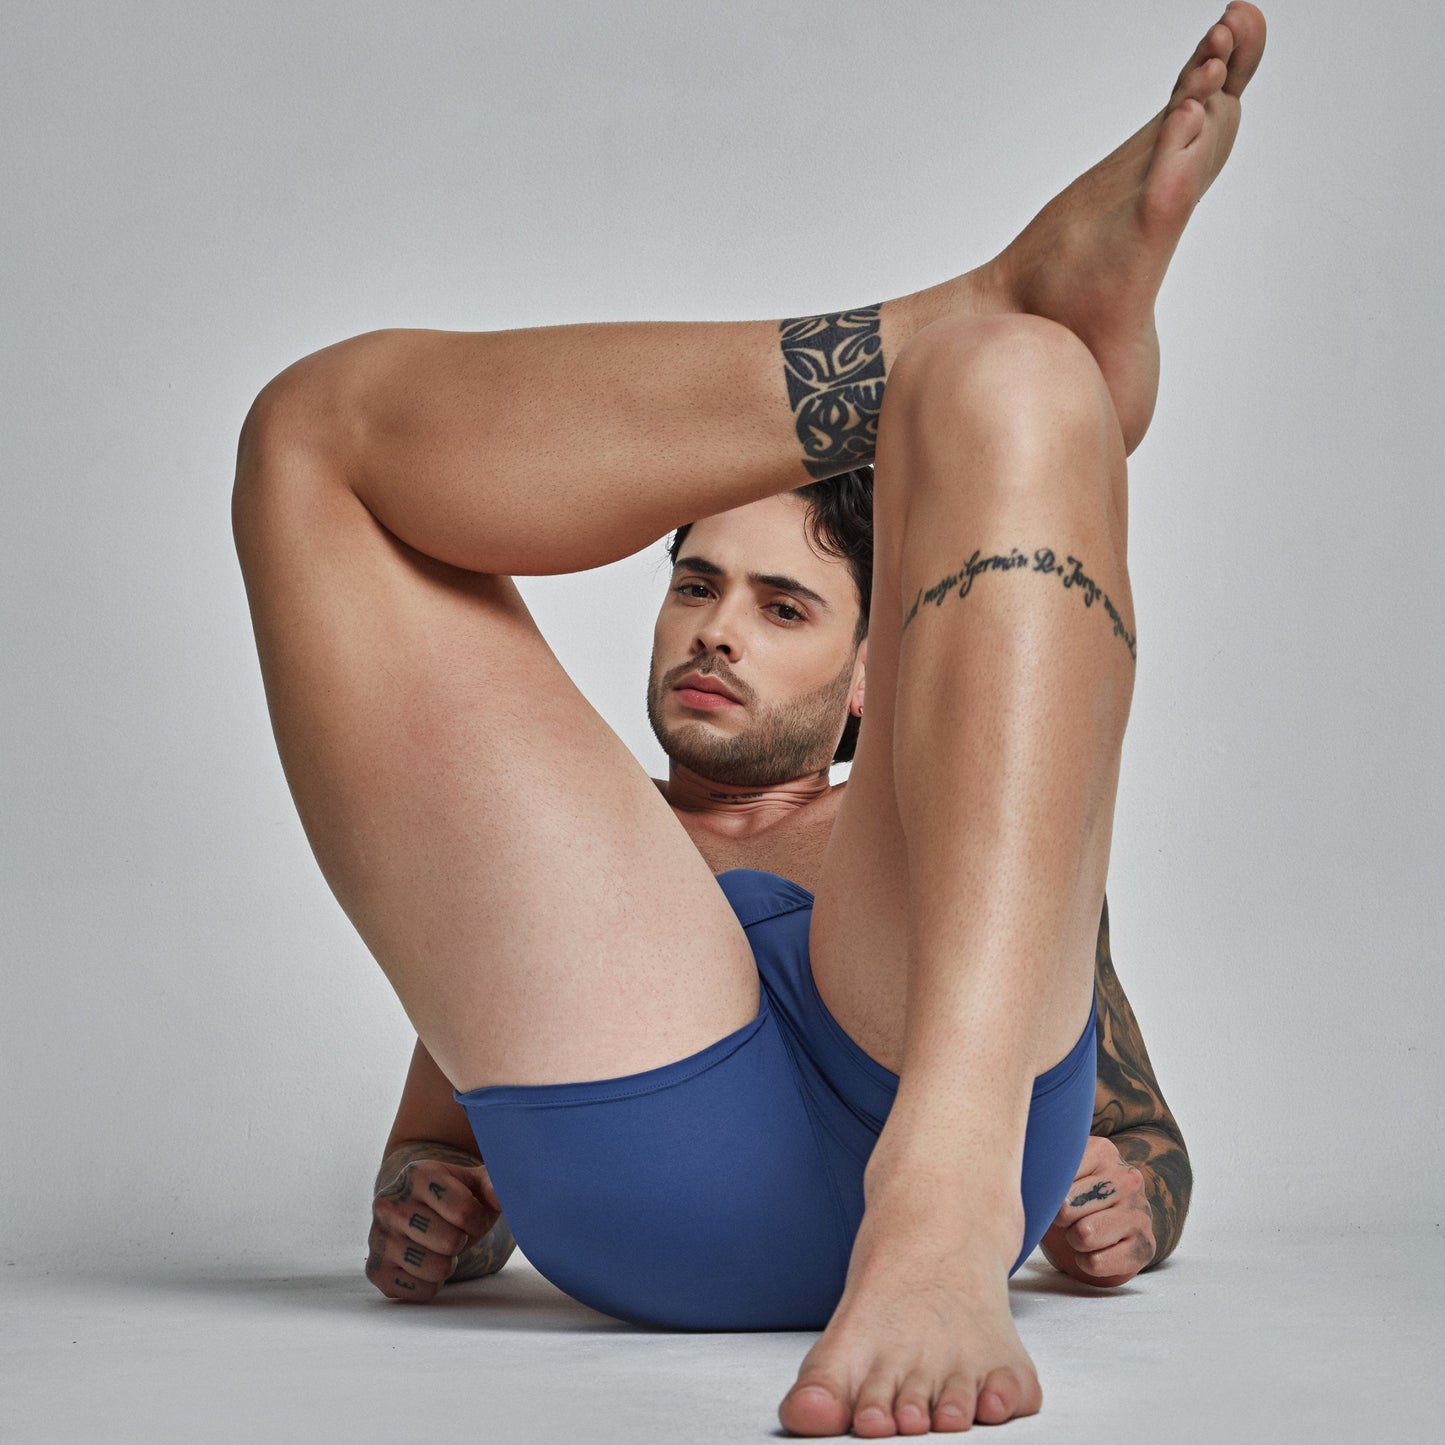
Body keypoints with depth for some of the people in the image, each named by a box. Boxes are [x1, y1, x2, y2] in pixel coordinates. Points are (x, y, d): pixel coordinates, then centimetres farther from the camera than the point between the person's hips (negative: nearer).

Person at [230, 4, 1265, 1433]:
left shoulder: (925, 850, 43)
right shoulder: (551, 884, 42)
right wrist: (426, 1221, 7)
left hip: (943, 1095, 1)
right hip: (636, 1180, 0)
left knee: (1021, 383, -12)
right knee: (325, 421, 12)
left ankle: (950, 1194, -32)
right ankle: (1000, 298, -2)